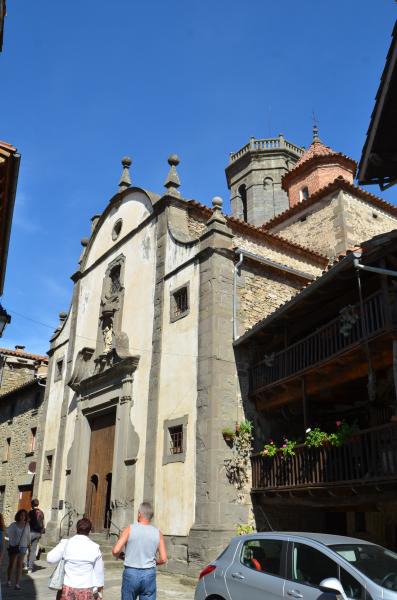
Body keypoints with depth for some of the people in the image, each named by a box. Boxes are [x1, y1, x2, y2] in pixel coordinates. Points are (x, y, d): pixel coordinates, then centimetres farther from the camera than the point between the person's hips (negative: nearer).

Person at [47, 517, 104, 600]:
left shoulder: (65, 543, -8)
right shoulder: (95, 547, -6)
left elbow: (50, 559, -9)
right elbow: (99, 570, 1)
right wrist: (100, 591, 14)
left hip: (67, 588, 0)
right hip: (86, 591, 0)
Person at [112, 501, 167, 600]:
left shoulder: (130, 529, -7)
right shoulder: (158, 533, 0)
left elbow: (115, 551, -13)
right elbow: (163, 559, -3)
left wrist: (120, 556, 10)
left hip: (131, 573, -1)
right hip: (149, 574, 1)